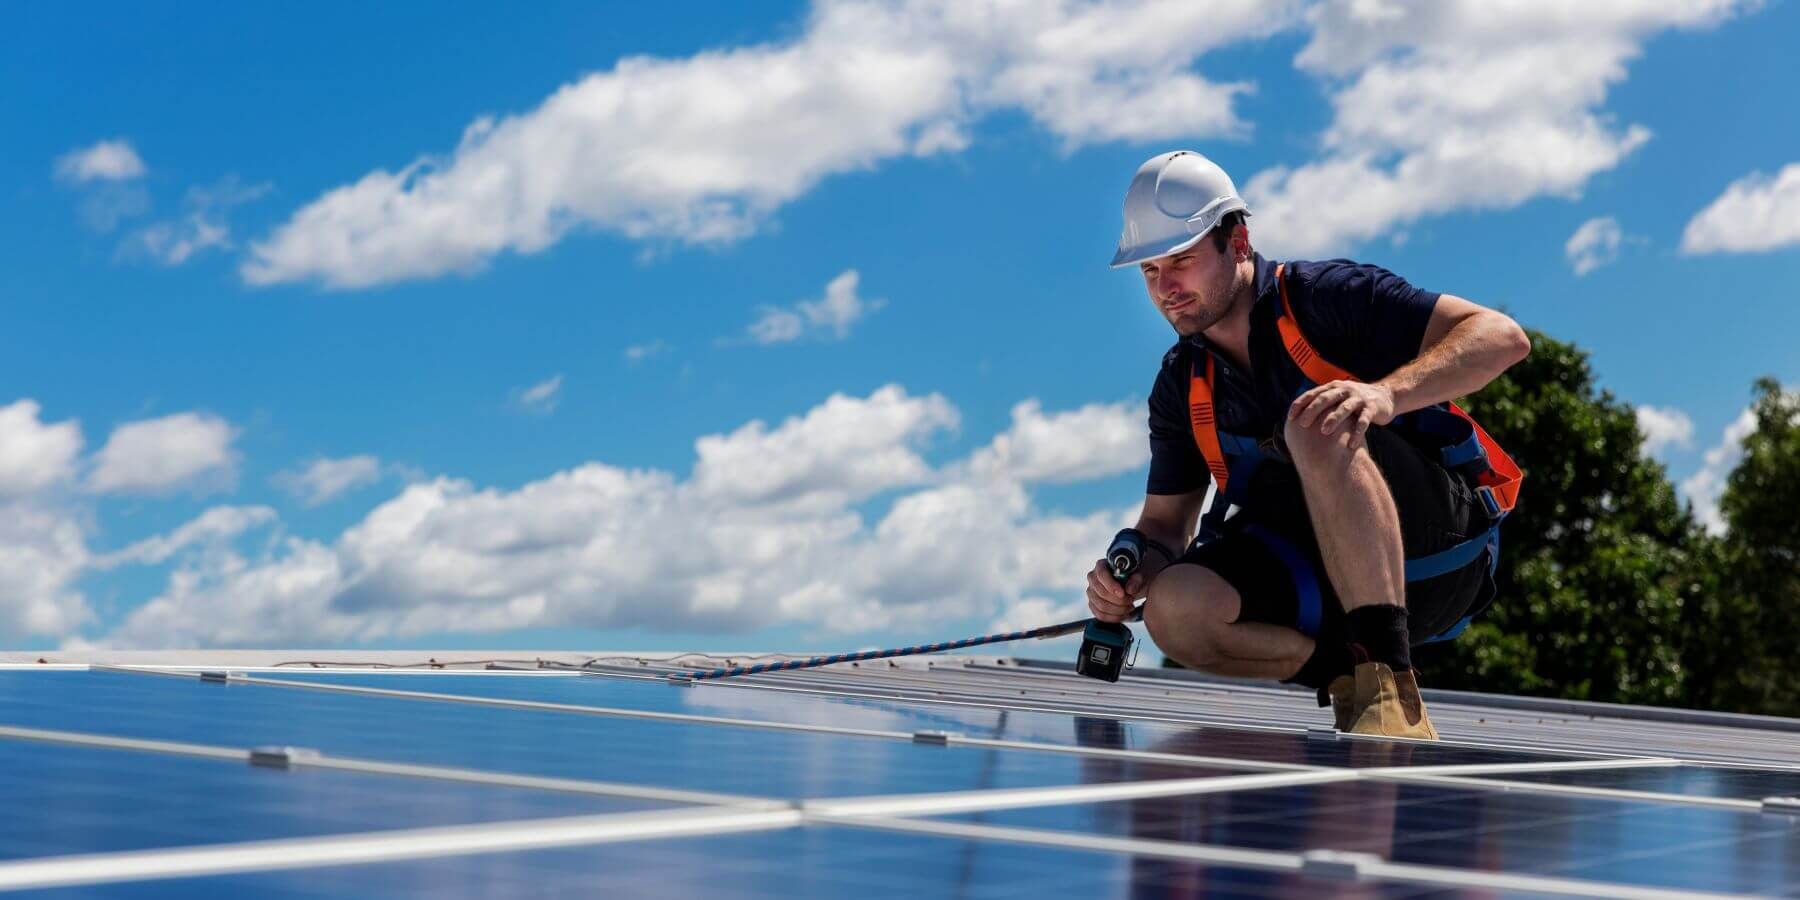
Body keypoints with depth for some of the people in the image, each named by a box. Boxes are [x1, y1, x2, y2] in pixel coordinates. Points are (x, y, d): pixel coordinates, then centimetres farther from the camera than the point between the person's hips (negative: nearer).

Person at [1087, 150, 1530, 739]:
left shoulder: (1324, 297, -8)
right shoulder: (1180, 387, 10)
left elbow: (1503, 337, -17)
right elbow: (1166, 521, 15)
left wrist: (1387, 394, -35)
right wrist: (1133, 571, -9)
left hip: (1438, 553, -5)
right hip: (1325, 581, 5)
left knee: (1316, 427, -34)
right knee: (1175, 607, -25)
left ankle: (1387, 678, -36)